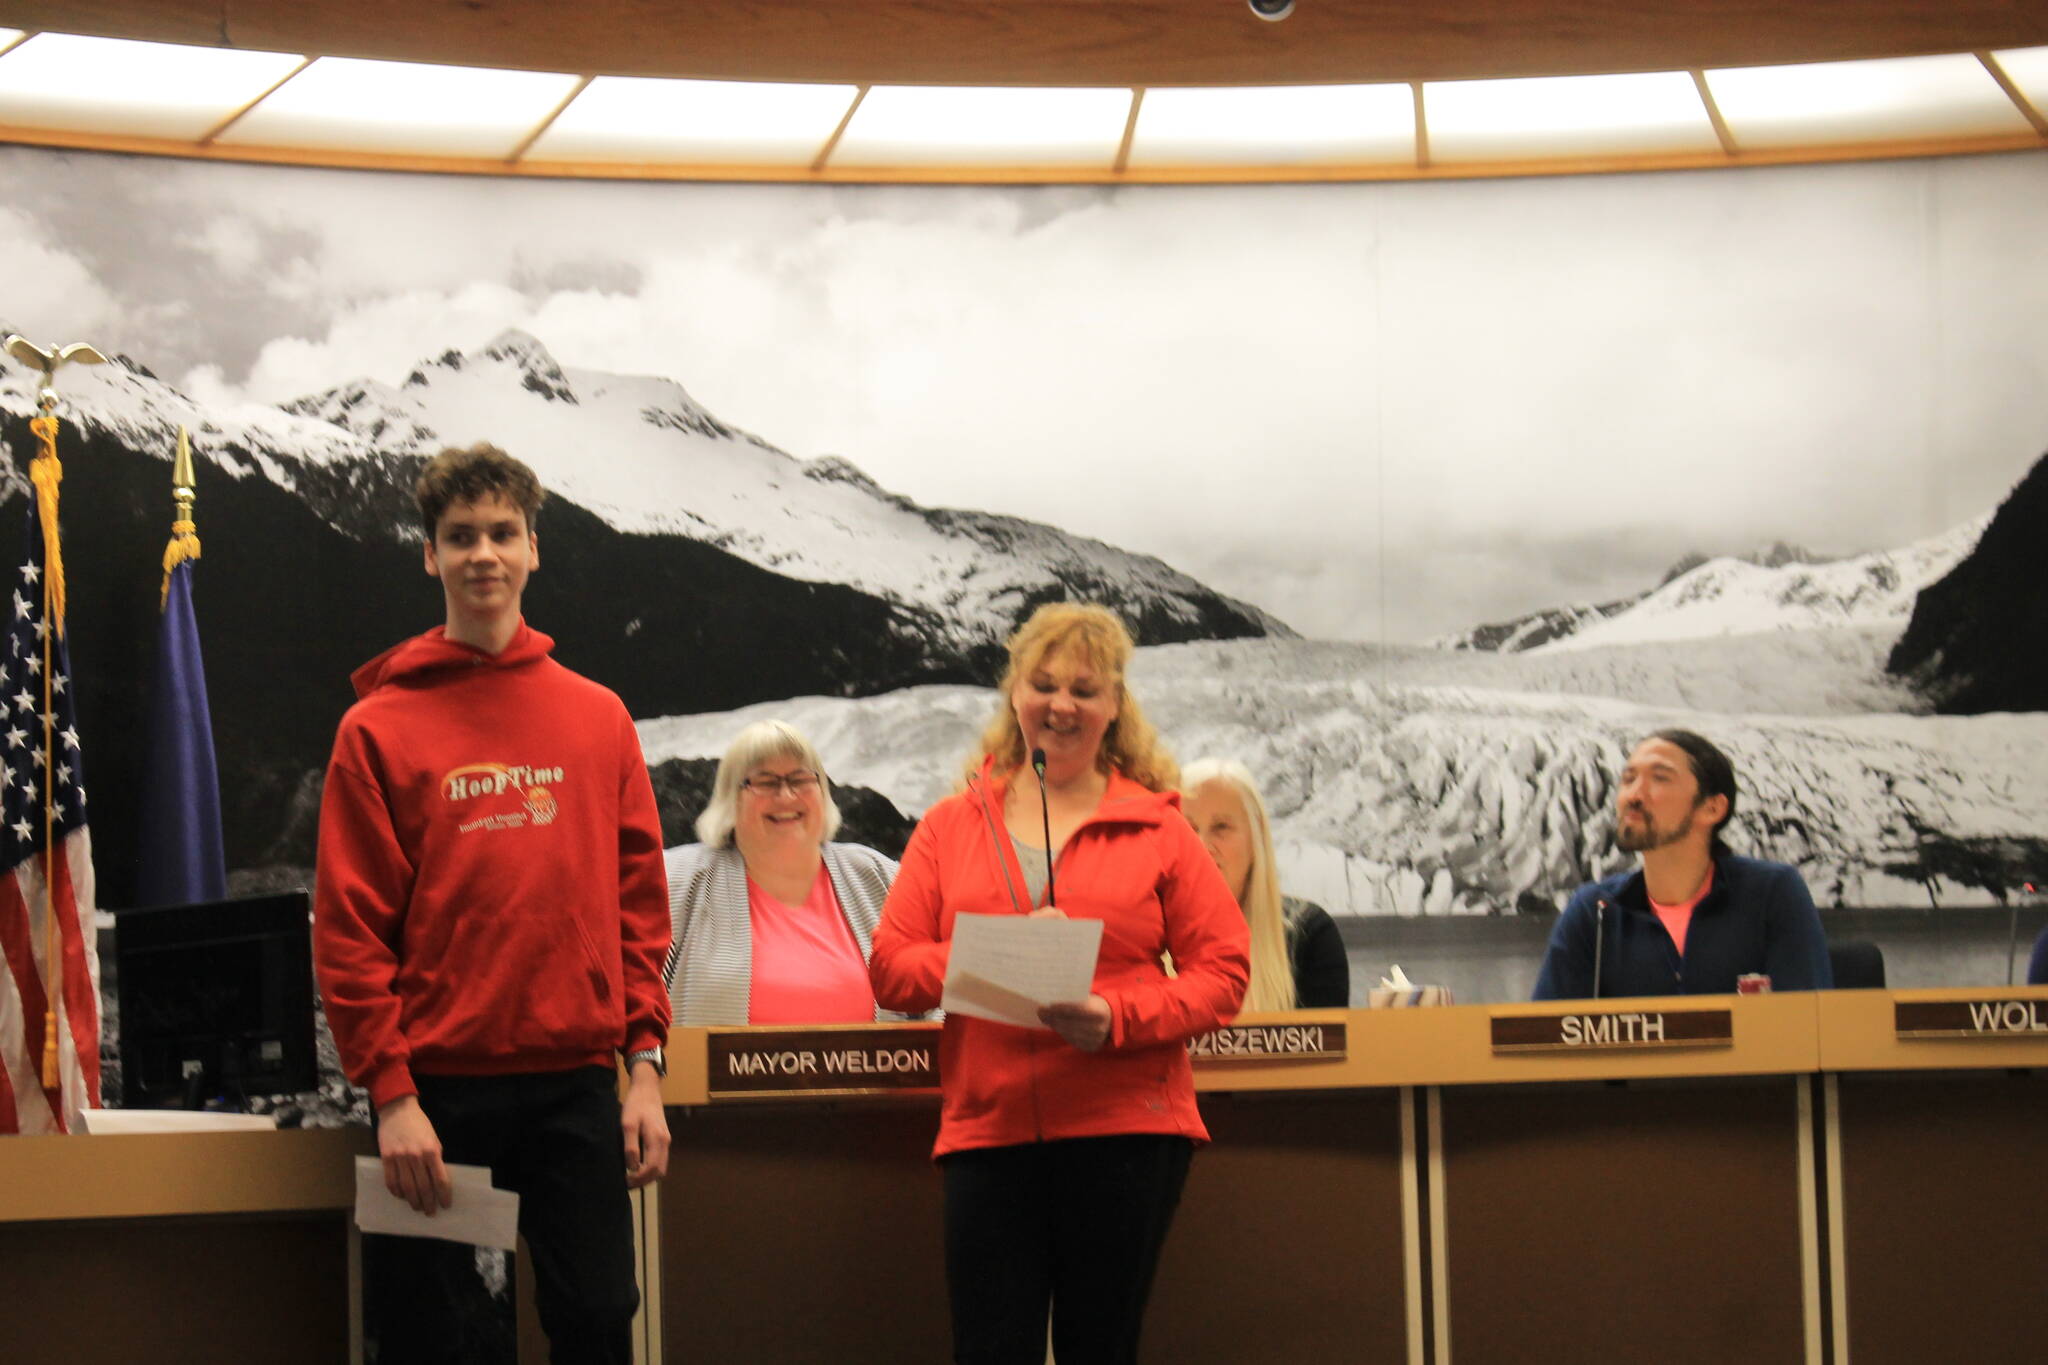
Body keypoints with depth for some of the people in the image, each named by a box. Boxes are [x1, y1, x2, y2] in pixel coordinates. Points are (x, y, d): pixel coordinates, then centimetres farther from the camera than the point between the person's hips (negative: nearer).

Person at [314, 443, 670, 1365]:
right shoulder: (379, 727, 1)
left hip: (575, 1083, 2)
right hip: (437, 1087, -2)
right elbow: (348, 927, -3)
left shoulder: (598, 718, 10)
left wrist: (645, 1065, 2)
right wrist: (390, 1093, -11)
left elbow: (638, 902, 10)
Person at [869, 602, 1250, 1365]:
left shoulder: (1156, 828, 7)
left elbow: (1222, 973, 2)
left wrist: (1118, 1017, -15)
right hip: (986, 1130, 1)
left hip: (1126, 1131, -1)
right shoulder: (950, 827, 12)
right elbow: (890, 968, 6)